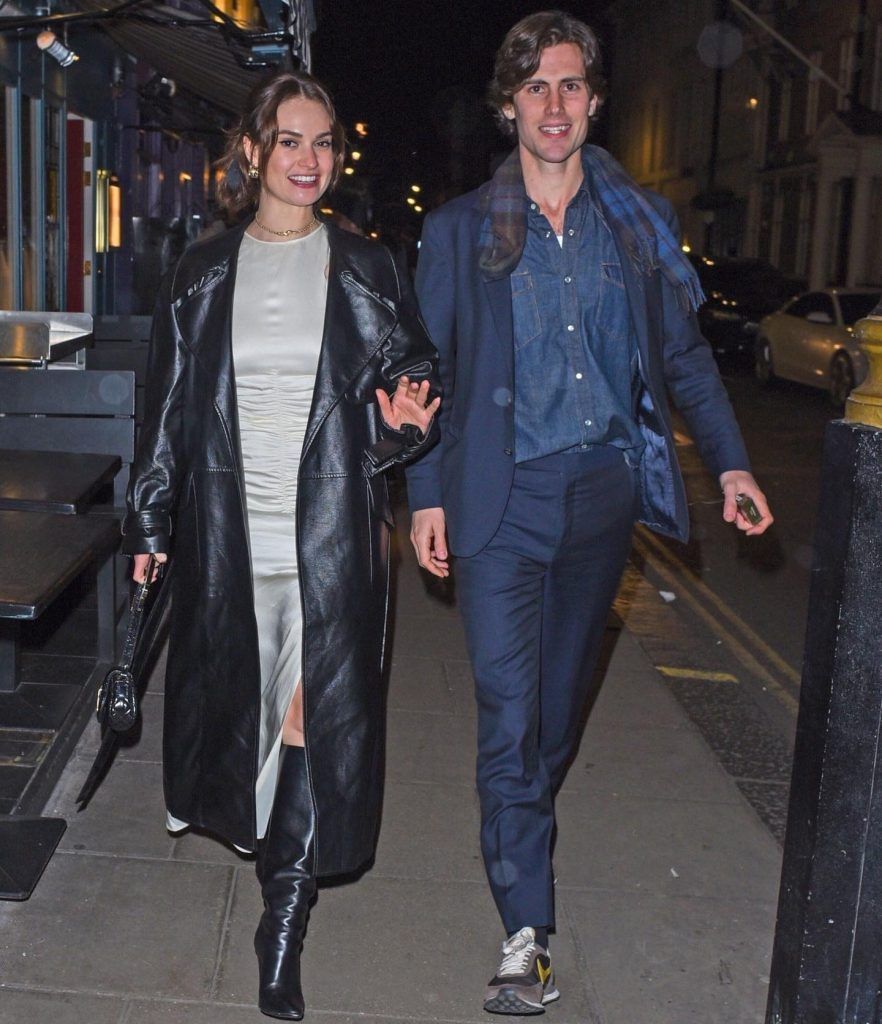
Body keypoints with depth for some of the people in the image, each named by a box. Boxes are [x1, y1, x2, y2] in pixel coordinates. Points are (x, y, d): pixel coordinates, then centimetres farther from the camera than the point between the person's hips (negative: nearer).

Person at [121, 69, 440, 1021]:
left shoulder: (367, 270, 4)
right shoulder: (204, 274, 7)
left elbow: (412, 374, 11)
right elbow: (169, 407, 10)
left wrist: (406, 418, -13)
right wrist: (150, 522, 9)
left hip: (332, 533, -1)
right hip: (229, 533, 2)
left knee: (315, 715, -3)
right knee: (243, 702, 12)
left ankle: (283, 924, 8)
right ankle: (276, 857, 39)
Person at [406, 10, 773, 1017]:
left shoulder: (639, 220, 7)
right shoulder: (460, 229, 2)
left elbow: (684, 353, 11)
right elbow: (430, 370, 4)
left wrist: (731, 460, 1)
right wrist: (425, 494, -1)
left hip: (604, 491, 3)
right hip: (502, 499, -2)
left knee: (560, 700, 14)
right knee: (509, 713, -7)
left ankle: (518, 840, 39)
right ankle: (526, 933, 2)